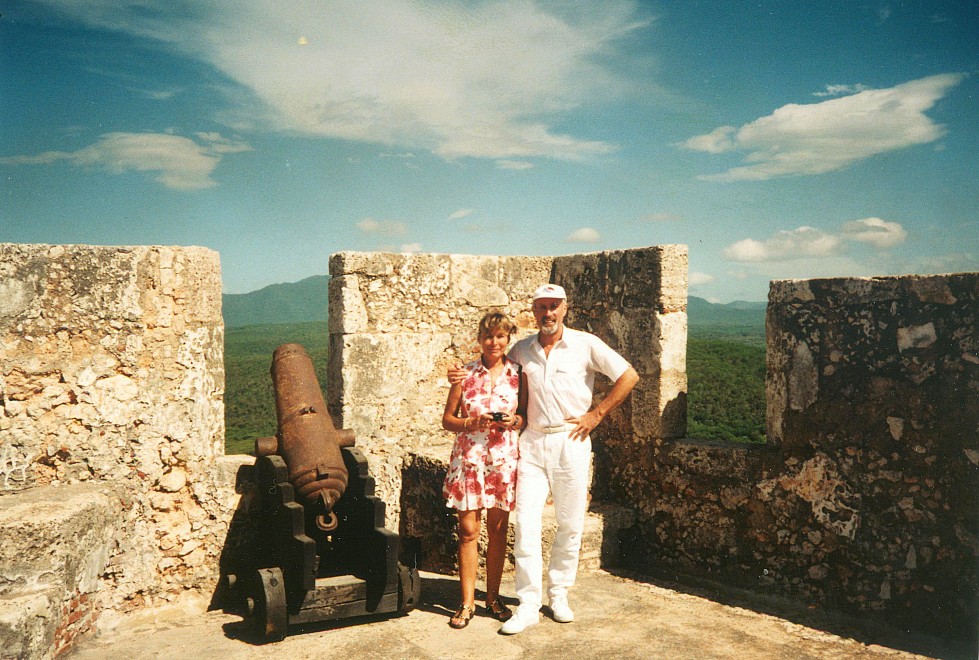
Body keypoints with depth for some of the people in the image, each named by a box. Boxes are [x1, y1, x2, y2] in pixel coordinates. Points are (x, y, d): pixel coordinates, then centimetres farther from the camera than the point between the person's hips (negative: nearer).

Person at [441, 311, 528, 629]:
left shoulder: (518, 373, 4)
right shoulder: (465, 374, 1)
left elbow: (527, 415, 12)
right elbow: (447, 420, 4)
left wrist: (514, 421, -9)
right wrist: (473, 422, -14)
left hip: (504, 458, 1)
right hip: (469, 457, -1)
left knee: (498, 529, 9)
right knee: (468, 530, 1)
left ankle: (493, 597, 25)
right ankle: (467, 603, 14)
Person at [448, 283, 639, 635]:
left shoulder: (585, 344, -3)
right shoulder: (522, 349, 7)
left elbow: (628, 376, -3)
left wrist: (596, 413, -4)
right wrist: (464, 374, 2)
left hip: (570, 442, -2)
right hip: (532, 443, 2)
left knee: (570, 525, 8)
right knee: (526, 523, -4)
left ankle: (559, 595, 26)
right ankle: (528, 606, 5)